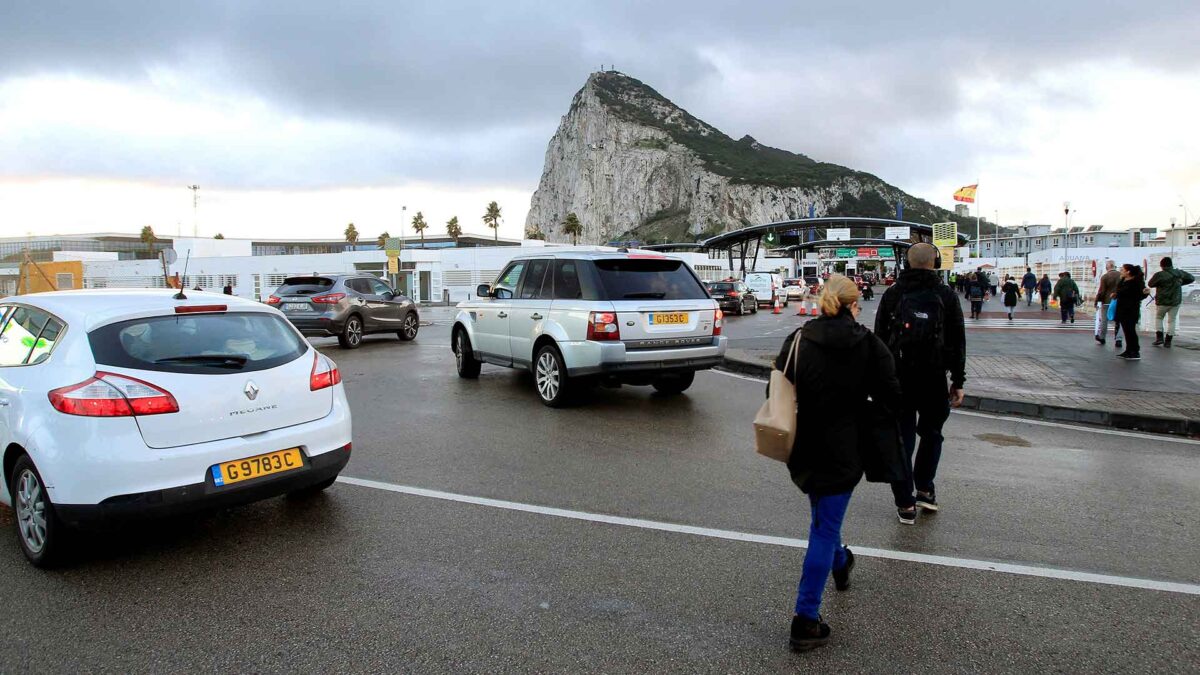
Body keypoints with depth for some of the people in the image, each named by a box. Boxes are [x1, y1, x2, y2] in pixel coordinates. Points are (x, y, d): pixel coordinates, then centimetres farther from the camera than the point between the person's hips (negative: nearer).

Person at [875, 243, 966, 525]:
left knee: (902, 439, 6)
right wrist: (958, 382, 6)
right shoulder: (946, 296, -2)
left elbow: (879, 339, 4)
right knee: (931, 433, 20)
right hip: (934, 379, -1)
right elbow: (957, 342, 0)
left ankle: (905, 504, 8)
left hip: (897, 378, 1)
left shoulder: (891, 295, 2)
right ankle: (925, 490, 17)